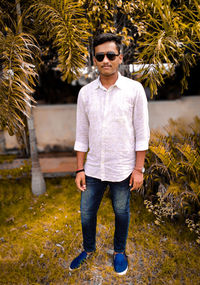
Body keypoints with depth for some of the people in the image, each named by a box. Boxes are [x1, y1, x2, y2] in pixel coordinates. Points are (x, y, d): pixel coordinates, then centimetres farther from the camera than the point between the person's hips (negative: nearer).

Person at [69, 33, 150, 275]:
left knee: (121, 213, 17)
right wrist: (80, 169, 2)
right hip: (93, 169, 3)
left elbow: (141, 133, -5)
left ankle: (119, 252, 46)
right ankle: (88, 249, 46)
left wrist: (138, 169, -6)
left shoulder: (134, 89, -8)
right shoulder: (85, 92, -1)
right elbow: (81, 134, 3)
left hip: (122, 170, -2)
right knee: (87, 213, 17)